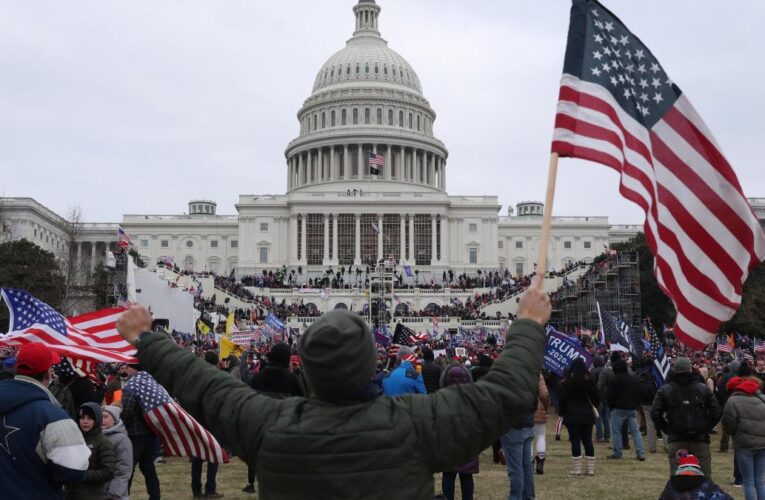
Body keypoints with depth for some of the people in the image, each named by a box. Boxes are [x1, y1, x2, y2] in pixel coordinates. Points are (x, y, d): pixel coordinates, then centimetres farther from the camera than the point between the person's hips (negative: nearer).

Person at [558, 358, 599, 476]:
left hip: (572, 415, -4)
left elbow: (562, 399, -6)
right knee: (588, 441, 8)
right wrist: (593, 410, 22)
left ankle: (576, 469, -1)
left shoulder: (567, 382, -9)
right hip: (587, 415, 4)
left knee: (575, 441, -1)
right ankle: (590, 468, 9)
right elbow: (596, 397, 10)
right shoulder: (590, 380, 3)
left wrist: (562, 412, 4)